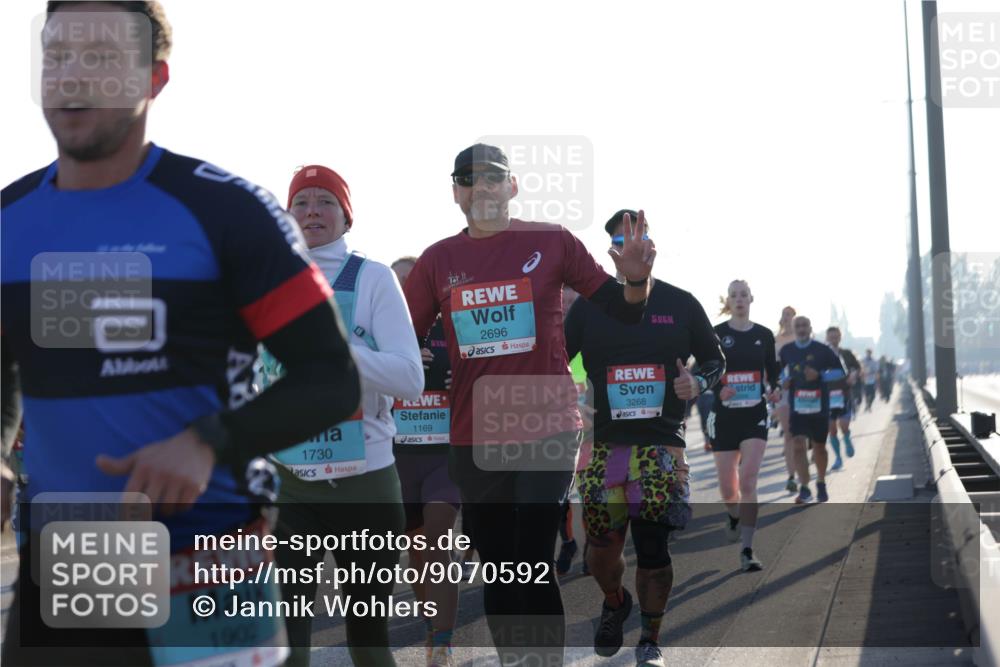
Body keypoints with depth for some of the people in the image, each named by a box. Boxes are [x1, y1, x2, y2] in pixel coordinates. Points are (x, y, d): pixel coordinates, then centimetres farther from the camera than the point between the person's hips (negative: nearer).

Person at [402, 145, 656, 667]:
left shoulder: (551, 242, -1)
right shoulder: (438, 260, 4)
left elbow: (624, 312, 2)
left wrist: (636, 277, -18)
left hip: (547, 431, -3)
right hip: (474, 439, 3)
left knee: (534, 565, -8)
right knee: (497, 569, 11)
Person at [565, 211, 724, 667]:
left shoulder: (680, 304, 5)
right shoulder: (588, 306, 5)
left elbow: (716, 360, 12)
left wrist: (698, 383, -8)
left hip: (662, 441, -1)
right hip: (605, 441, 1)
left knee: (653, 546, -6)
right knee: (602, 546, -2)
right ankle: (614, 603, 31)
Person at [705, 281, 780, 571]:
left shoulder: (764, 335, 5)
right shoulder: (715, 334, -1)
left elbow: (773, 371, 15)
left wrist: (775, 389, -6)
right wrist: (718, 390, -19)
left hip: (755, 416, 0)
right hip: (724, 416, 0)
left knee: (748, 482, -14)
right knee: (728, 488, 6)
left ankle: (746, 552, -12)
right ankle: (734, 516, 43)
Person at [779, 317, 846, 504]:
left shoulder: (822, 350, -3)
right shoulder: (786, 351, 4)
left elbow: (840, 372, 0)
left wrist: (819, 375, -16)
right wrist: (784, 381, 0)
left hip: (819, 406, -1)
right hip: (797, 406, 1)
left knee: (819, 447, 10)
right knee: (799, 445, -13)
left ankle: (821, 484, 31)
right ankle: (804, 488, -12)